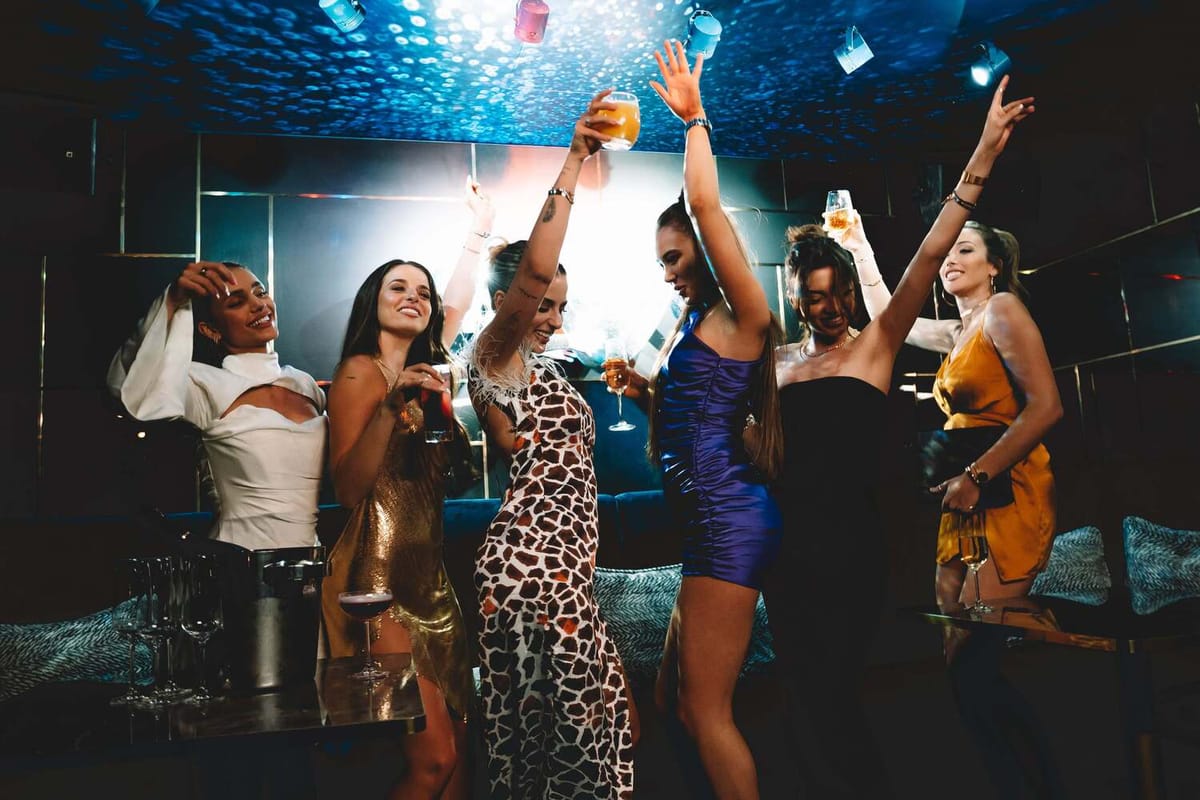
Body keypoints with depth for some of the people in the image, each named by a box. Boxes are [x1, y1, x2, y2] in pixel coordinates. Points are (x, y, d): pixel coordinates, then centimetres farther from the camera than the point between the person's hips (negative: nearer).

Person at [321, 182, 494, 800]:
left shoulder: (425, 366, 13)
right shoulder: (360, 370, -5)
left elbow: (458, 301, 30)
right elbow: (348, 488, -13)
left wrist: (480, 233, 34)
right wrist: (391, 408, -21)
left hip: (430, 576, 7)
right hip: (380, 576, -7)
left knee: (458, 747, 6)